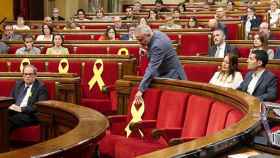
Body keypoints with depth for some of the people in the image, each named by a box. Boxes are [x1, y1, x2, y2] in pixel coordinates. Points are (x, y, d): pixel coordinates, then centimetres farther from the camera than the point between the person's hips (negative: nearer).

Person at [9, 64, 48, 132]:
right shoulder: (18, 84, 21)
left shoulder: (41, 87, 1)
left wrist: (22, 109, -18)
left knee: (8, 121, -33)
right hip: (14, 111, 5)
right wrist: (11, 106, -3)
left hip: (30, 115, -5)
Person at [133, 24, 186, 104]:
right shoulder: (156, 34, -3)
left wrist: (141, 90, -40)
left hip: (171, 76, -10)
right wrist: (148, 48, 3)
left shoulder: (158, 45, -32)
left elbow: (152, 68, -38)